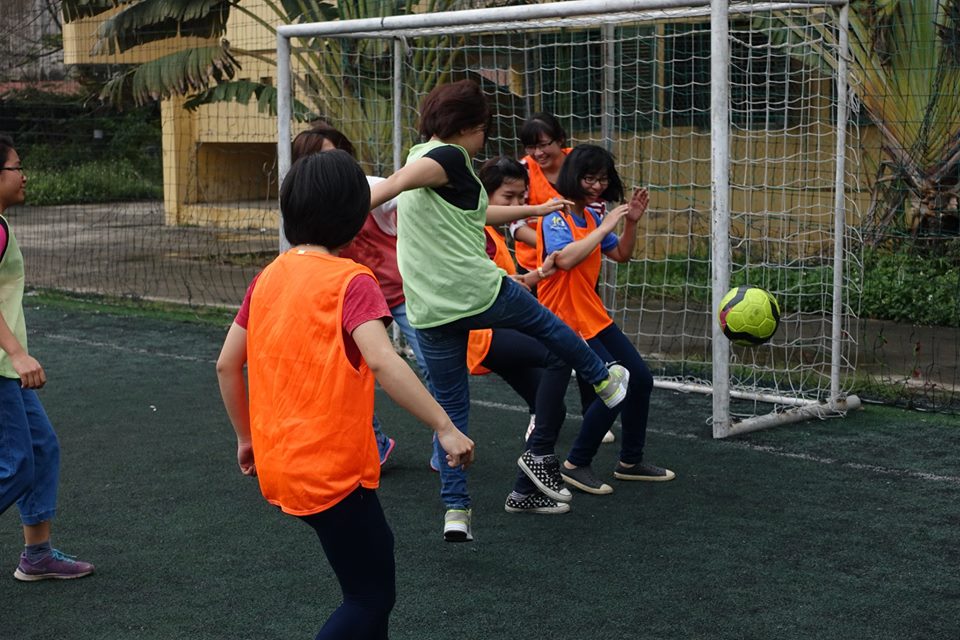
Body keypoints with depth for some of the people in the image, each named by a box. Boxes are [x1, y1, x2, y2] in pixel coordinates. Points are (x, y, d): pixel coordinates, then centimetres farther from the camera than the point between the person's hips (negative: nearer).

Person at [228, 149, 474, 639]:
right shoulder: (351, 281, -14)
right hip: (329, 469, -8)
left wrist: (246, 438, 22)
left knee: (373, 551, 26)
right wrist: (445, 428, -28)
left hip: (279, 462, 8)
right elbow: (382, 362, -29)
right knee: (373, 596, 5)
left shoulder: (269, 277, 6)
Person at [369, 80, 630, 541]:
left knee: (450, 409, 12)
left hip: (428, 313, 7)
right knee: (544, 322, 23)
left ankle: (455, 510, 8)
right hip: (480, 293, -7)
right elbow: (396, 183, -29)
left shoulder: (421, 154, 19)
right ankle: (603, 380, 46)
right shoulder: (449, 157, -9)